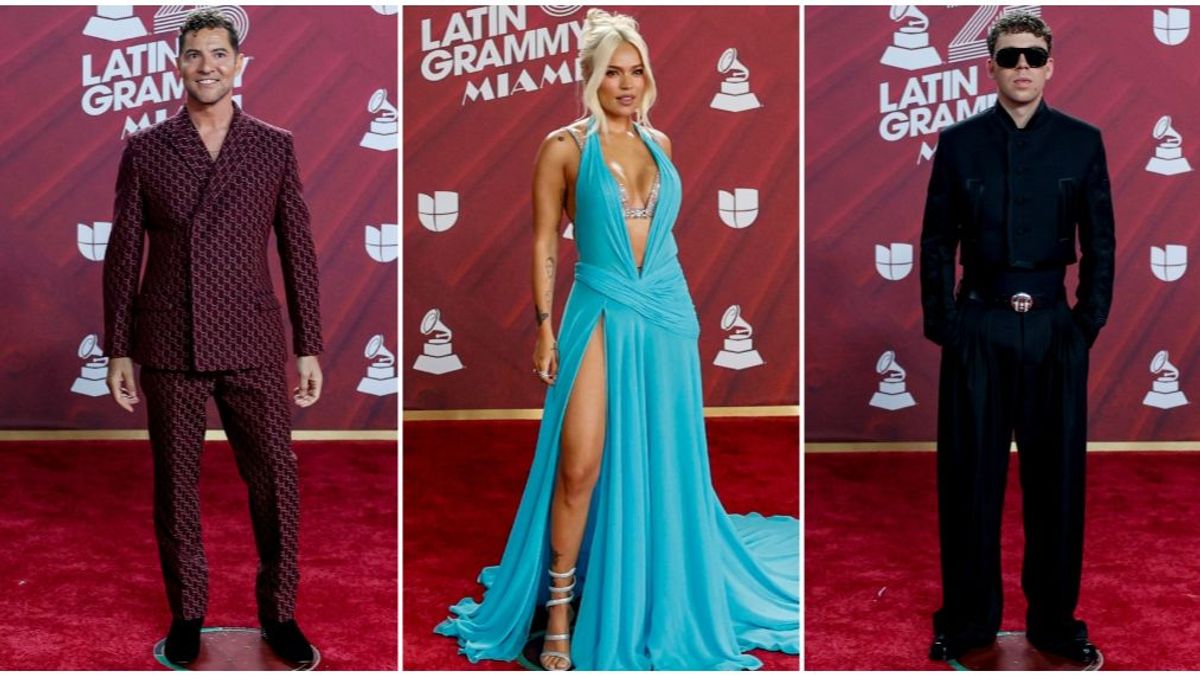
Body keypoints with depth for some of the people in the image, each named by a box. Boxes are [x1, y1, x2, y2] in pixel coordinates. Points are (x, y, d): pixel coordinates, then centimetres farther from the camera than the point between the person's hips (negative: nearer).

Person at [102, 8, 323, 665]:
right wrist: (118, 351, 2)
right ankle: (186, 612, 24)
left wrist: (309, 347, 1)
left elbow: (298, 251, 4)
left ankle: (278, 613, 18)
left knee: (275, 482, 2)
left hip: (251, 344, 0)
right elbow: (123, 254, 5)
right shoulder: (144, 149, 3)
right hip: (168, 346, 0)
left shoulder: (275, 147, 4)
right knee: (176, 487, 9)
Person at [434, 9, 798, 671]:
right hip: (600, 312, -4)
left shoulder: (658, 142, 9)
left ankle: (661, 597, 25)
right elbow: (545, 243, -3)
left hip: (667, 311, 4)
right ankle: (561, 604, 4)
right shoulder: (565, 147, -4)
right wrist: (545, 326, -8)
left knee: (661, 457, 10)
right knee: (580, 463, -10)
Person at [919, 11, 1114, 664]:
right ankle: (967, 618, 17)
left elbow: (1100, 243, 6)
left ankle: (1055, 620, 19)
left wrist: (1089, 322, 0)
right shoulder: (959, 142, 3)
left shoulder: (1082, 142, 3)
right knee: (970, 478, 5)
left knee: (1056, 476, 6)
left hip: (1054, 330, 1)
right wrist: (940, 323, -2)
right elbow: (936, 242, 4)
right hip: (977, 328, 0)